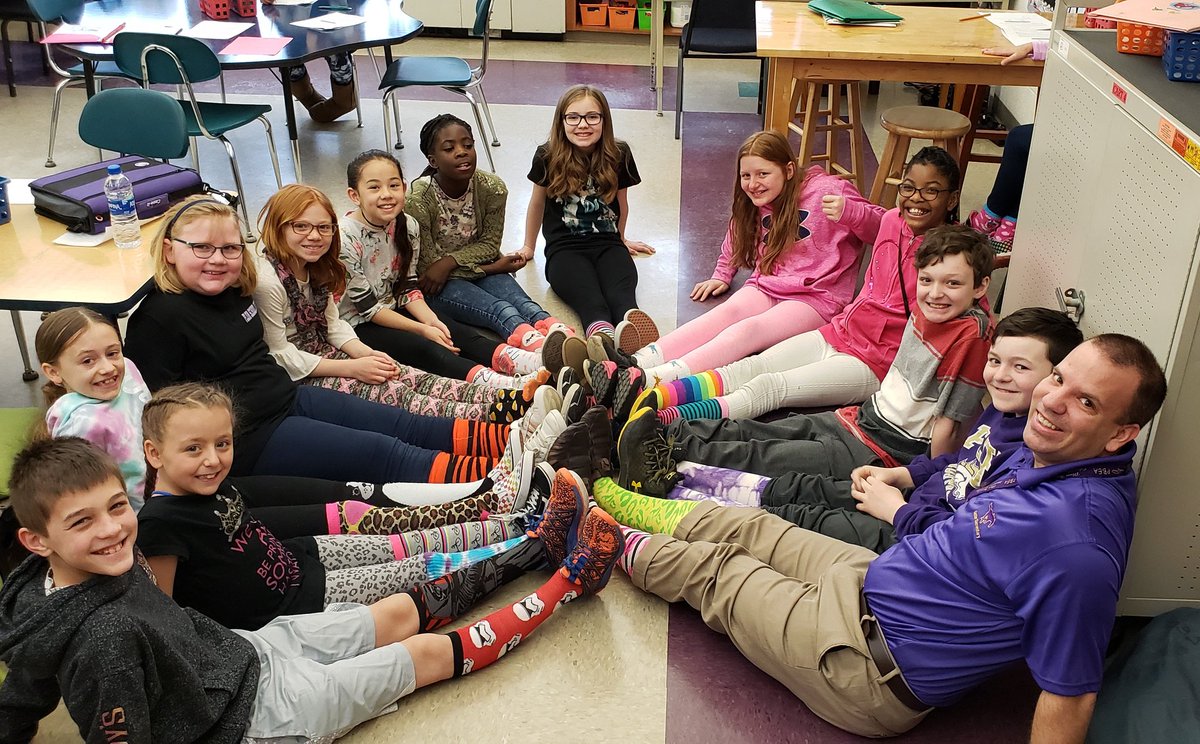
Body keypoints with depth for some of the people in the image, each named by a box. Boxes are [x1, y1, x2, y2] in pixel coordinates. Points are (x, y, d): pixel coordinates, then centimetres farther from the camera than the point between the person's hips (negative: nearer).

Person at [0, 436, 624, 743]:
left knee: (405, 612, 12)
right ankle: (566, 584, 16)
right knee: (430, 652, 2)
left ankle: (538, 545, 24)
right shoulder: (107, 638, -35)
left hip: (243, 650, 7)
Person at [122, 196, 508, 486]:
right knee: (380, 452, -17)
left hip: (289, 397, 9)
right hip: (250, 437, -9)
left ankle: (499, 438, -3)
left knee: (402, 425, 0)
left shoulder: (233, 289, 8)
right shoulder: (159, 319, -17)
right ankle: (484, 476, -22)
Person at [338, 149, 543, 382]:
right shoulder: (346, 239, -22)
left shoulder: (408, 226, -3)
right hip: (358, 323, -6)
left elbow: (407, 287, 3)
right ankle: (499, 384, -52)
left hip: (394, 309, 6)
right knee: (424, 348, -29)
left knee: (457, 332, -17)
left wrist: (430, 320, -15)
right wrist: (422, 329, -19)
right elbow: (366, 306, -18)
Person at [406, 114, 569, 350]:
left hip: (478, 268, 4)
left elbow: (490, 244, -5)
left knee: (520, 301, -30)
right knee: (500, 310, -36)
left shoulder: (492, 188, -12)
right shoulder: (418, 200, -24)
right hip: (433, 283, -4)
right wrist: (493, 267, -20)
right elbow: (427, 266, -18)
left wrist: (450, 261, -25)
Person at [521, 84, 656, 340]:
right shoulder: (548, 157, -1)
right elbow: (537, 202, 16)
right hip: (564, 248, -1)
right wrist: (529, 247, 28)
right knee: (591, 302, -35)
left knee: (621, 296, -34)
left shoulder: (618, 155, 1)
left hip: (608, 244, 2)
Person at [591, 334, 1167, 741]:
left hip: (871, 673, -8)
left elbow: (1070, 693, -27)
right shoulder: (1043, 453, -7)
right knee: (744, 526, 19)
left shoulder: (1076, 545, -35)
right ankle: (602, 491, 43)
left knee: (709, 568, 9)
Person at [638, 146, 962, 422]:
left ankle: (664, 425, -40)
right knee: (747, 369, -17)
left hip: (874, 365, -7)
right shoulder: (893, 221, 9)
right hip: (838, 333, 7)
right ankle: (655, 397, -33)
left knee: (769, 387, -26)